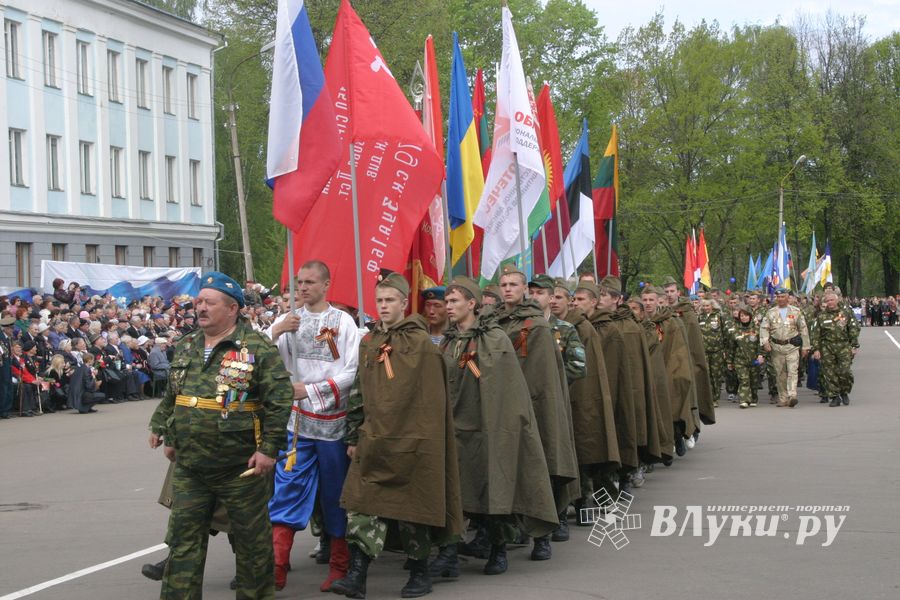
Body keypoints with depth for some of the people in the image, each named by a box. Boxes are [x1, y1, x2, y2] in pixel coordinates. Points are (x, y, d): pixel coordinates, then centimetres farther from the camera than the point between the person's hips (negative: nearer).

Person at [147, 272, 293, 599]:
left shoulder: (258, 348, -11)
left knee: (252, 540, 7)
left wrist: (269, 448, -17)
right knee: (183, 538, 5)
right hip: (189, 467, 5)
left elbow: (280, 399, -14)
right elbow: (170, 397, 21)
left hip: (240, 467, -5)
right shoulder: (187, 347, 9)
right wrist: (167, 434, 18)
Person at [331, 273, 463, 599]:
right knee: (362, 505, -5)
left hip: (411, 439, -5)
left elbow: (432, 398, -7)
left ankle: (420, 573, 17)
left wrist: (426, 441, -11)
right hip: (374, 439, 5)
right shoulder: (369, 342, 12)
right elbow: (359, 394, 16)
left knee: (411, 508, 3)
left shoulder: (420, 343, -5)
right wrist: (354, 436, 11)